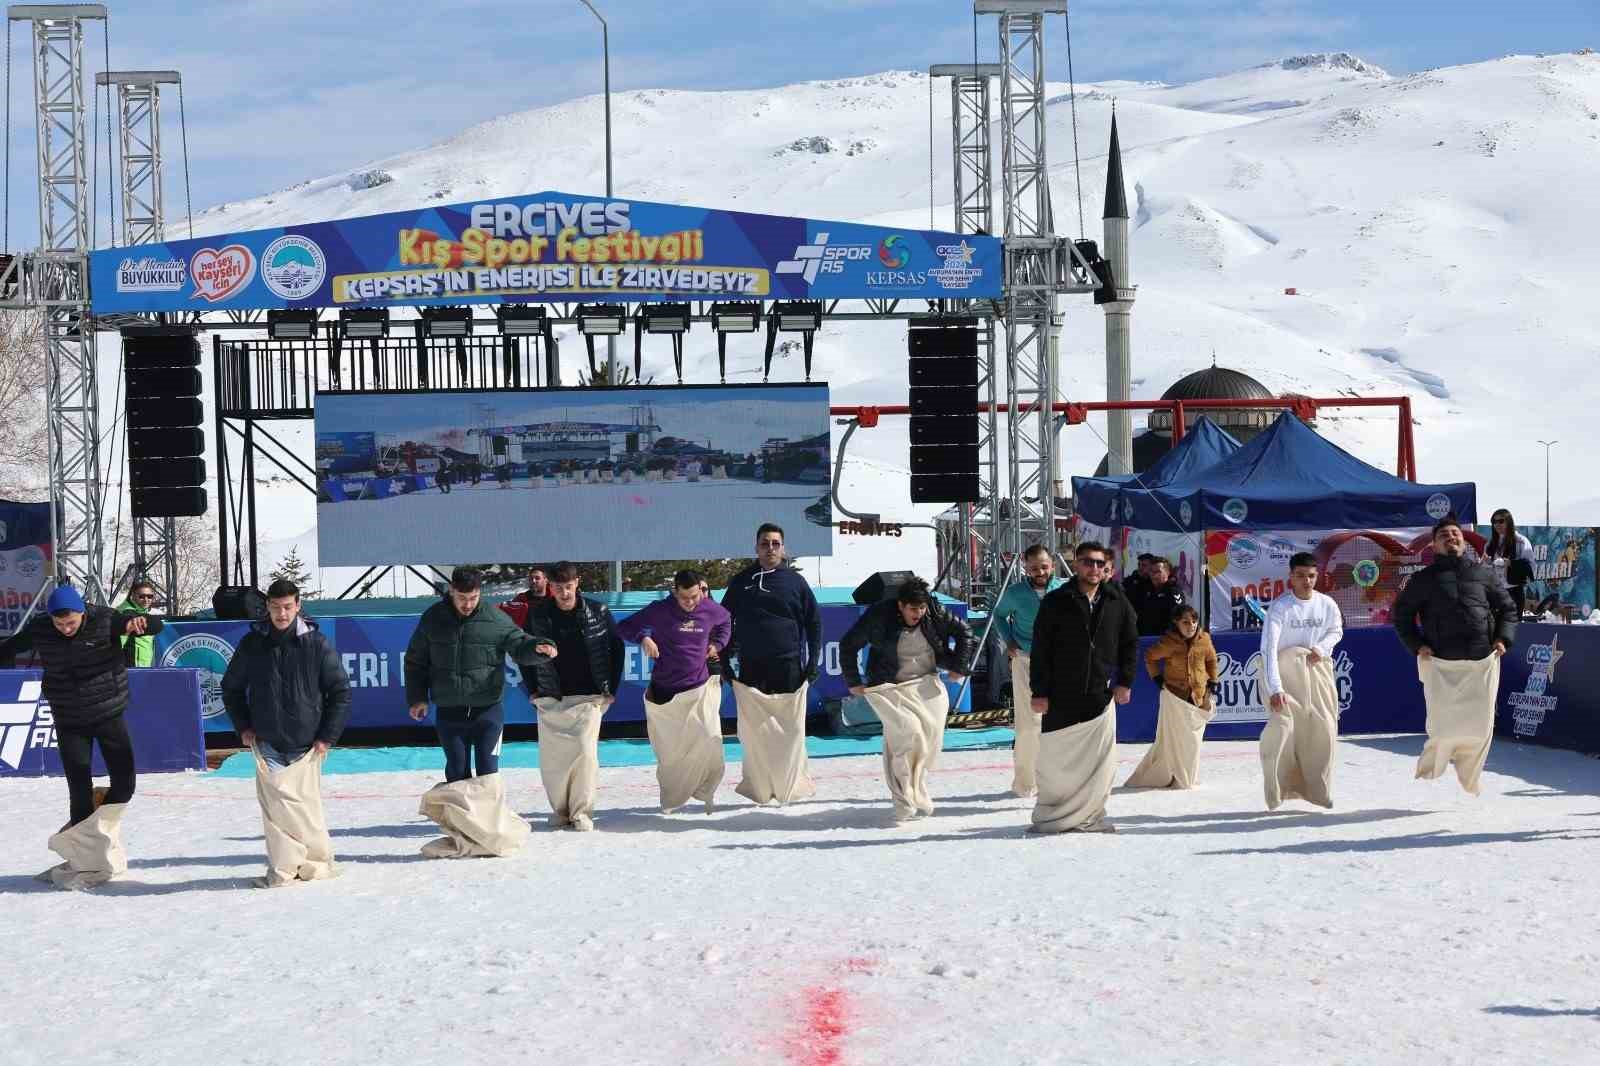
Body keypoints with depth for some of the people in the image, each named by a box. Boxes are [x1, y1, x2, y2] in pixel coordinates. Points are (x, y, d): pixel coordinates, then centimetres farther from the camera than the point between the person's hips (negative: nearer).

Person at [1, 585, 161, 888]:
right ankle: (84, 859, 4)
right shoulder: (39, 630, -9)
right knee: (80, 792, -3)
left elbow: (157, 625, -17)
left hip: (109, 715, 0)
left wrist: (139, 622, -38)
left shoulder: (105, 621, -15)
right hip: (69, 722, 1)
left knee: (124, 784, -4)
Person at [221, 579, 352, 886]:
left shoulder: (317, 644, -4)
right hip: (267, 743, 1)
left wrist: (328, 736, -1)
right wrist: (243, 727, 8)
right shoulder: (252, 644, 2)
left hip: (306, 745, -1)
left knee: (305, 804, -3)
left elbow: (341, 691, 2)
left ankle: (317, 862, 14)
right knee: (276, 805, -8)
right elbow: (231, 688, 17)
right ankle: (283, 869, -3)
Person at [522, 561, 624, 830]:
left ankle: (582, 811, -4)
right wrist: (532, 690, 6)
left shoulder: (598, 612, -2)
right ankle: (559, 810, 16)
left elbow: (617, 649, 7)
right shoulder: (537, 614, 0)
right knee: (552, 758, 0)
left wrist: (611, 689, 4)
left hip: (588, 697, -1)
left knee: (585, 752, -12)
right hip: (550, 698, 1)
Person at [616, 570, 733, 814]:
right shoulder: (659, 611, -8)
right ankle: (671, 800, 21)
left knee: (710, 740, -16)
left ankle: (705, 791, 1)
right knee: (669, 752, 4)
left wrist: (718, 644, 9)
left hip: (700, 689, 1)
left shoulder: (711, 610, 1)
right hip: (665, 692, -1)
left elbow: (726, 622, 25)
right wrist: (642, 637, -22)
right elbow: (623, 627, -3)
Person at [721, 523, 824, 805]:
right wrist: (725, 661, 6)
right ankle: (758, 789, 8)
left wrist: (813, 663, 1)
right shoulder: (741, 582, 7)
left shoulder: (795, 581, 5)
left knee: (791, 730, 0)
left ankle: (791, 786, 11)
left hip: (788, 670, -1)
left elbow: (814, 623, 8)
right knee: (753, 732, 0)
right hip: (750, 671, 1)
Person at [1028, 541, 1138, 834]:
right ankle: (1049, 815, 16)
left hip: (1101, 695, 2)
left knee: (1100, 761, 1)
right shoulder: (1055, 602, -3)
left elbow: (1130, 642, 15)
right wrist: (1039, 692, -7)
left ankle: (1089, 815, 13)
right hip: (1061, 697, -2)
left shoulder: (1116, 601, 5)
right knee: (1055, 760, 1)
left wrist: (1125, 681, 6)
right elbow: (1040, 650, -3)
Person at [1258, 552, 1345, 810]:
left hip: (1316, 666, 4)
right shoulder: (1279, 607, -19)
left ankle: (1316, 789, 17)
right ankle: (1277, 793, -4)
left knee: (1323, 728, 2)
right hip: (1283, 668, -4)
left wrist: (1321, 648, -9)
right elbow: (1268, 647, -26)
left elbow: (1336, 631, 14)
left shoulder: (1327, 604, -6)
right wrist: (1275, 688, -35)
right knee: (1282, 725, -15)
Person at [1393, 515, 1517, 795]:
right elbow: (1401, 614, 11)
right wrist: (1416, 645, -2)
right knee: (1444, 730, -9)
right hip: (1441, 664, -2)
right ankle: (1426, 782, 14)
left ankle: (1468, 787, 16)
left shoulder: (1483, 574, 14)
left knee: (1480, 729, 0)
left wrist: (1504, 639, 4)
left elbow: (1507, 608, 20)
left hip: (1483, 662, 2)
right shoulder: (1423, 579, 9)